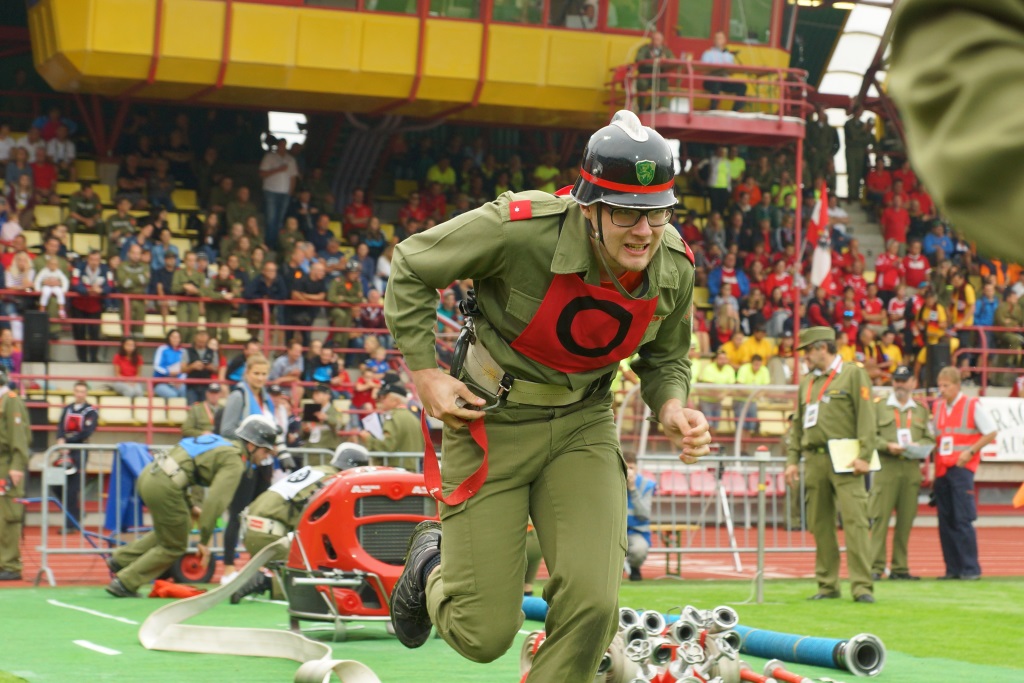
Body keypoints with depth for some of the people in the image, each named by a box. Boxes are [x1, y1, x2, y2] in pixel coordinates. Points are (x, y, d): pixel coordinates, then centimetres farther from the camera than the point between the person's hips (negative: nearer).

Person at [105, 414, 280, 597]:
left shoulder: (221, 443, 21)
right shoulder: (234, 461, -6)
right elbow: (216, 500, -15)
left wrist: (189, 506, 22)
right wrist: (204, 540, -9)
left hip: (149, 474, 9)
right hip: (163, 486, -9)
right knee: (174, 547, 10)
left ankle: (120, 558, 26)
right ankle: (124, 584, 12)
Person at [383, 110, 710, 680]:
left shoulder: (674, 267, -12)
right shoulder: (521, 229, -28)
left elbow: (664, 359, 9)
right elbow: (411, 268, -11)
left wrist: (672, 410, -12)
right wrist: (426, 373, -12)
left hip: (584, 425, 3)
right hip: (491, 420, -3)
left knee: (592, 604, -15)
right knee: (483, 635, 0)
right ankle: (432, 566, 37)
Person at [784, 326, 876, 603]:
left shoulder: (853, 374, 2)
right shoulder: (807, 383, 20)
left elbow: (866, 417, -6)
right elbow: (798, 424, 21)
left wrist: (864, 455, -14)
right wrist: (792, 460, 10)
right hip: (814, 461, 6)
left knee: (854, 521, -11)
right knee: (820, 525, 5)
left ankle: (862, 586, -13)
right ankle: (827, 584, 12)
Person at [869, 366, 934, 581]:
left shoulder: (921, 410, 17)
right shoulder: (879, 407, 9)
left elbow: (930, 439, 12)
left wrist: (917, 446, -9)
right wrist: (888, 446, -14)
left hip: (912, 469, 3)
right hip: (886, 468, -3)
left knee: (906, 520, 2)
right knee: (880, 517, -8)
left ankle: (900, 567, 7)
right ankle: (876, 566, -7)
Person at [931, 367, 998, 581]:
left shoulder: (972, 405, -3)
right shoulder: (937, 407, 13)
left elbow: (991, 432, -1)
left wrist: (970, 451, -11)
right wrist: (934, 472, 8)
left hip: (962, 467, -6)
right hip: (941, 470, 6)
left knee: (963, 519, -10)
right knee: (945, 521, 4)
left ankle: (971, 569, -6)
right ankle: (953, 569, 8)